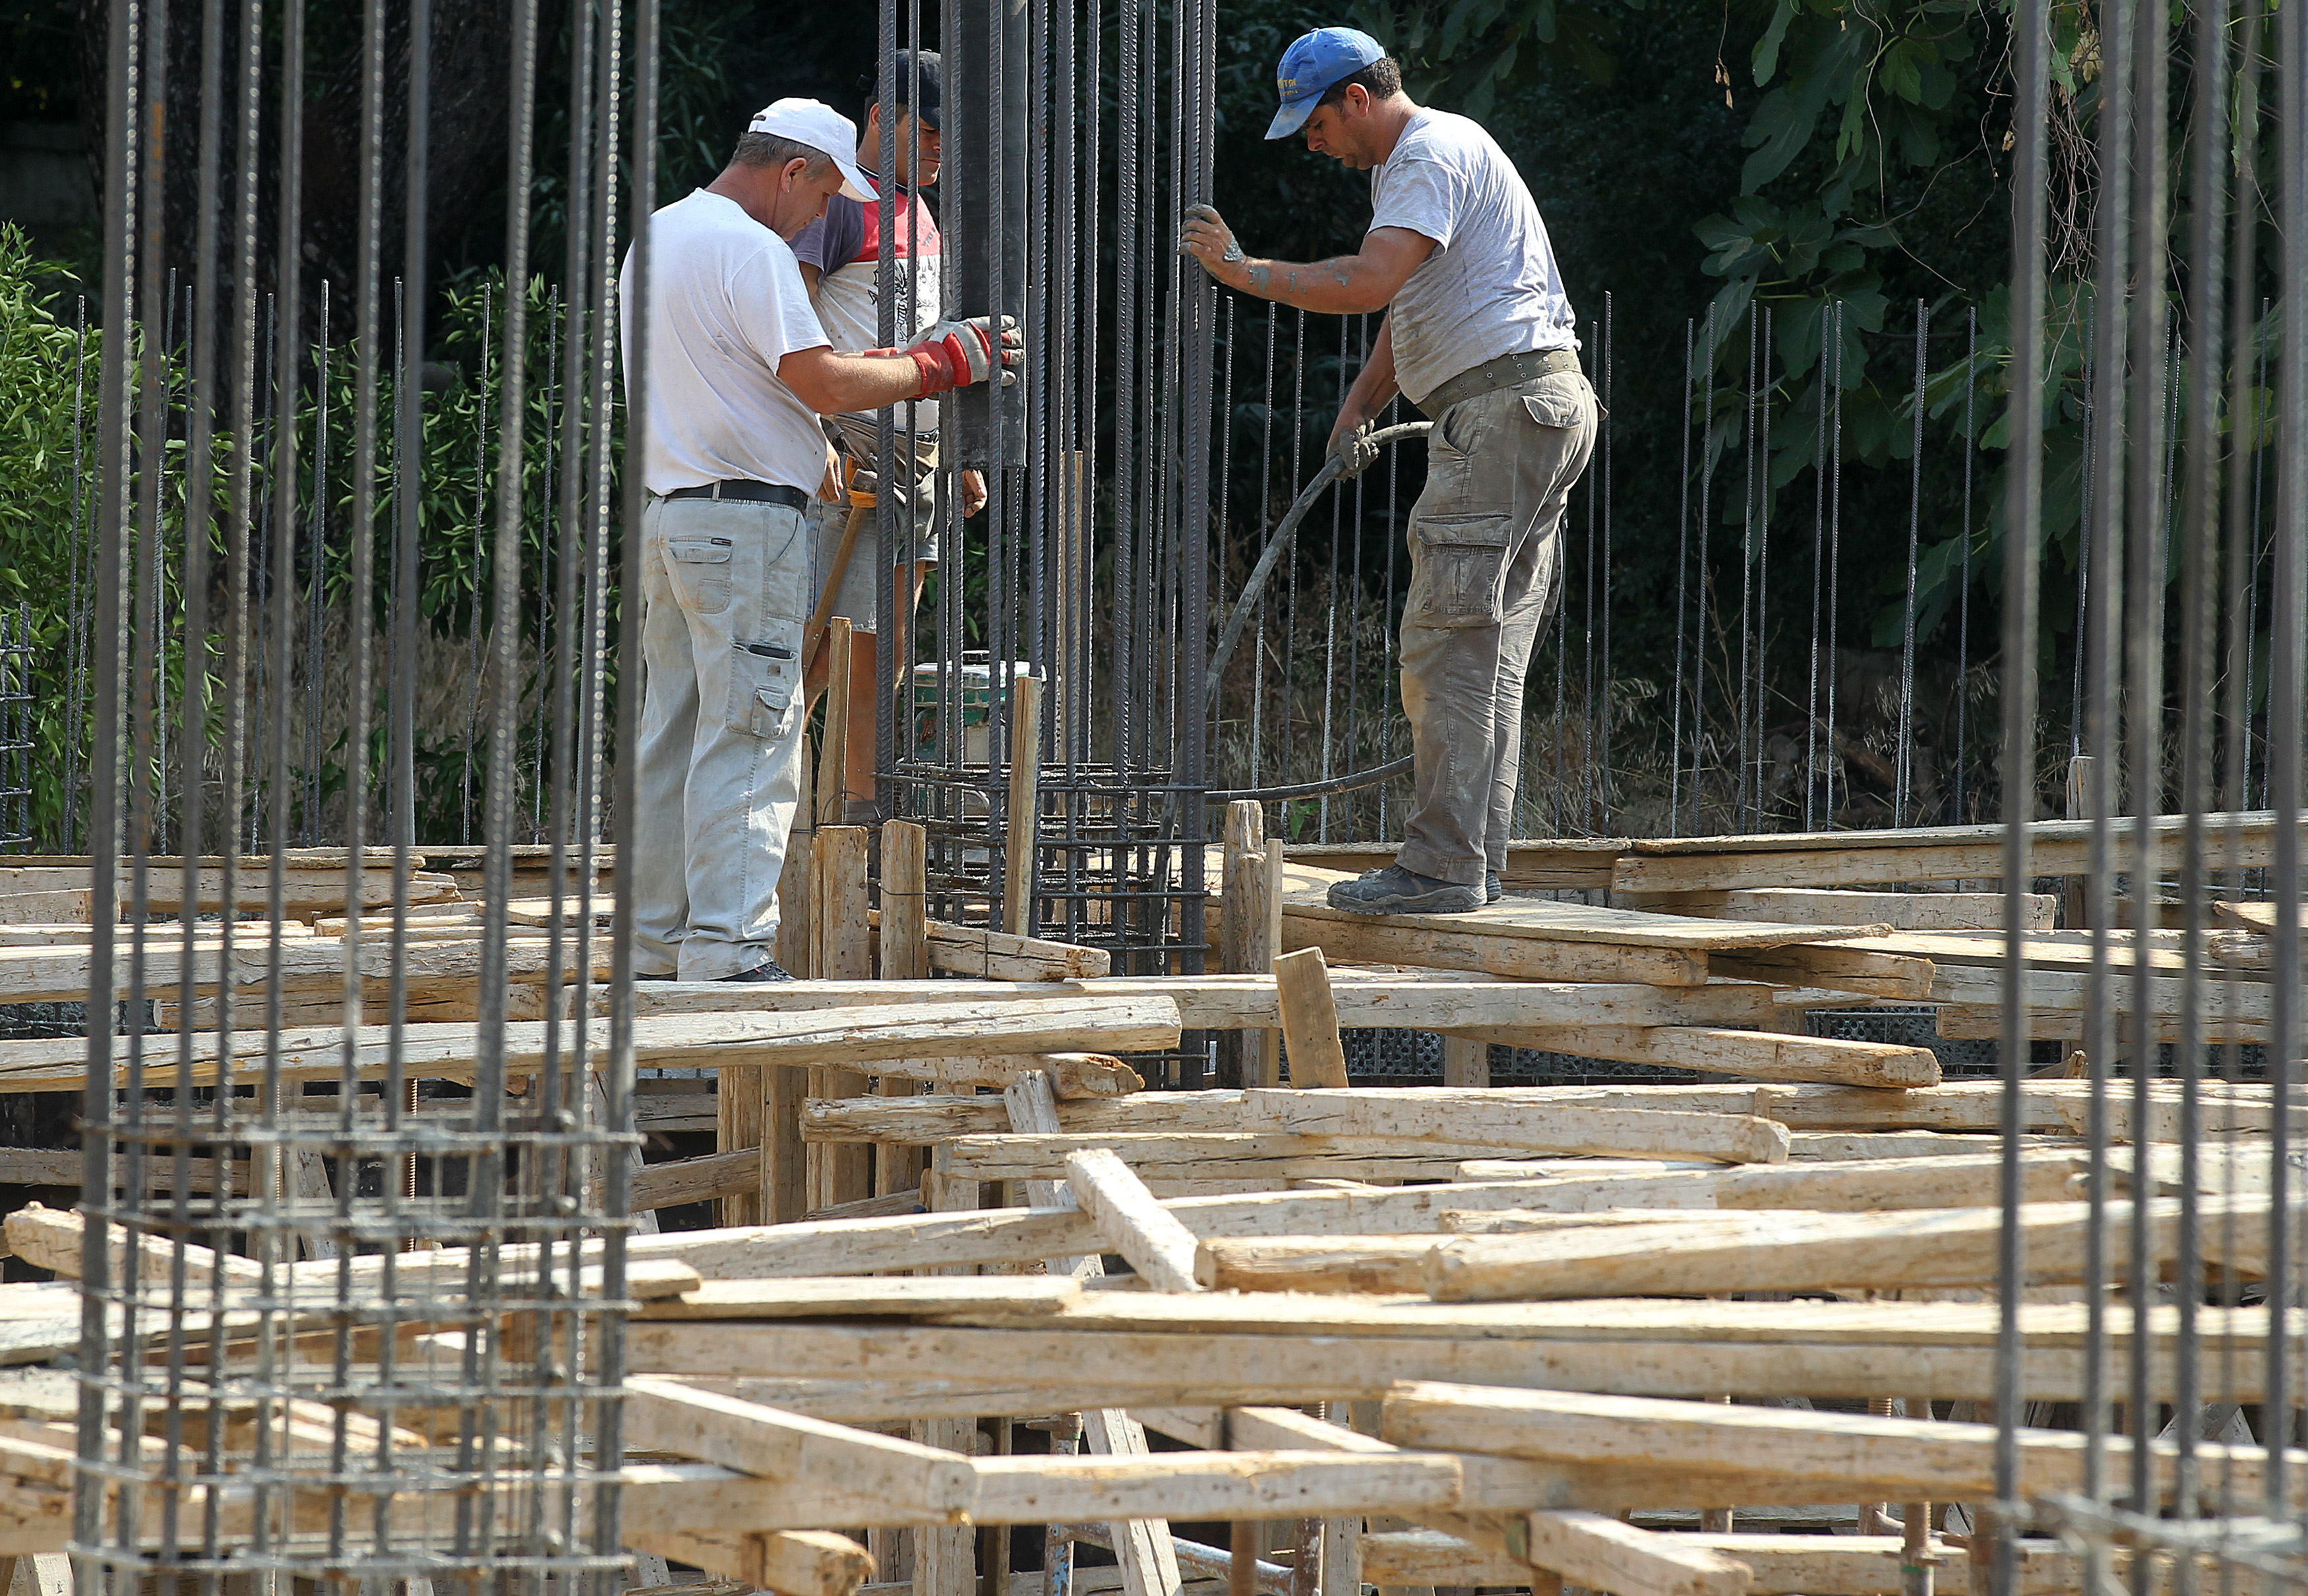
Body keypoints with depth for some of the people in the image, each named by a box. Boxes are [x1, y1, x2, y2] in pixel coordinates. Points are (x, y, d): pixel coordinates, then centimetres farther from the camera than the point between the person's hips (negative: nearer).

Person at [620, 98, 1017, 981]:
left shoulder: (657, 235, 18)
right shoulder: (748, 247, -13)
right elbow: (825, 381, -19)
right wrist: (942, 361, -8)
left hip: (667, 512, 10)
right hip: (747, 520, -10)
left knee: (675, 735, 12)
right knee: (748, 739, -9)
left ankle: (657, 942, 14)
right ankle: (726, 948, -12)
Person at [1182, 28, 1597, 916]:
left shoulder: (1435, 156, -12)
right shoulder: (1402, 163, 23)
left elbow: (1368, 283, -25)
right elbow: (1406, 309, 31)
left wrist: (1243, 271, -16)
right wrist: (1357, 410, 19)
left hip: (1507, 405, -11)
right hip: (1531, 410, 11)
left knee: (1449, 643, -11)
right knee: (1491, 646, 10)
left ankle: (1442, 867, -13)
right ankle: (1477, 860, 12)